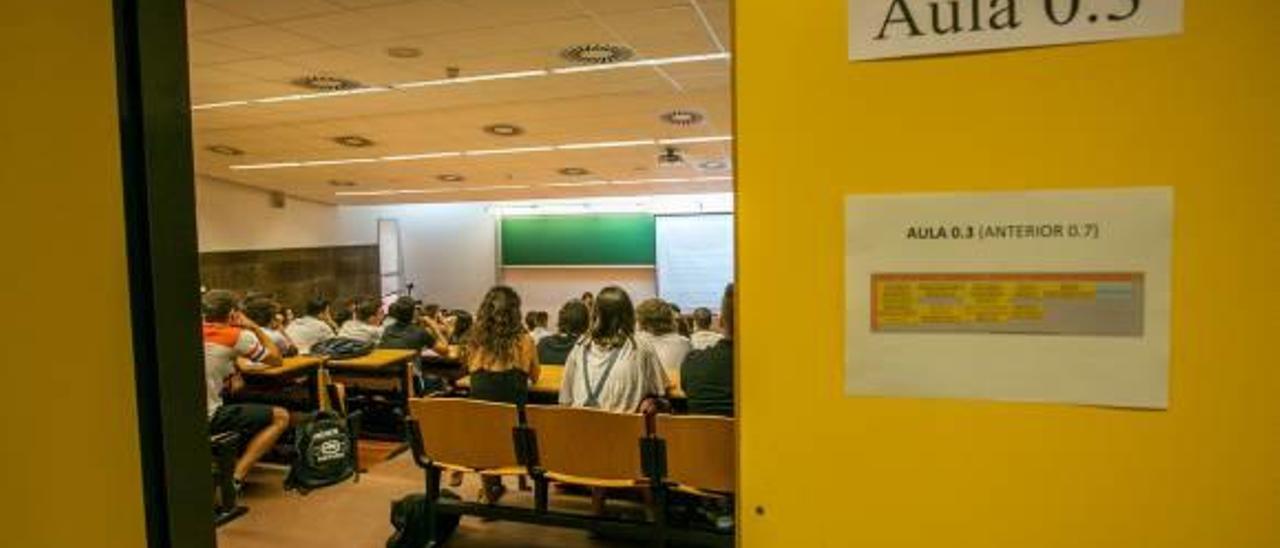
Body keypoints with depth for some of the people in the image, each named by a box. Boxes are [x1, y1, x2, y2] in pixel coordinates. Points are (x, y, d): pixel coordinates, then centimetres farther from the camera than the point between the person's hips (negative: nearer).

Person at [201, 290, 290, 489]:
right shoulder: (237, 336, -11)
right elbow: (276, 360, 2)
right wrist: (254, 327, 7)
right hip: (208, 419, -8)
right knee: (280, 417, 2)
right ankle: (235, 478, -6)